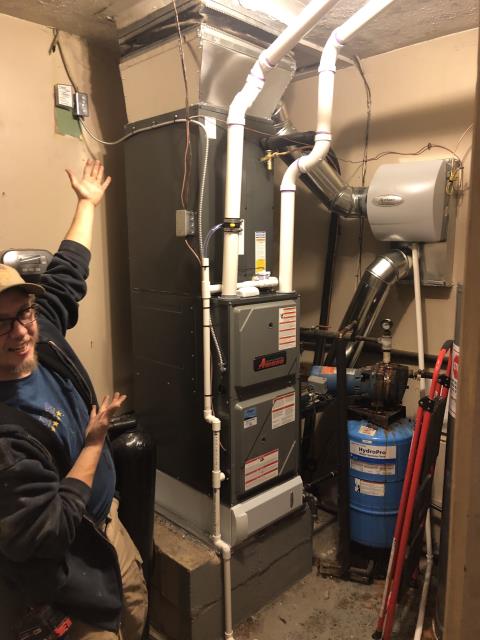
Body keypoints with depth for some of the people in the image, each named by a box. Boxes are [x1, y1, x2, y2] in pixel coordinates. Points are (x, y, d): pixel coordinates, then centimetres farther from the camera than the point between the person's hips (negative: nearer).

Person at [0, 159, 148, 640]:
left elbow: (65, 276, 2)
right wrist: (94, 443, -22)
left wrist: (87, 203, 14)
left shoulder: (43, 336, -14)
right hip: (59, 568, -7)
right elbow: (45, 531, -32)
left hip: (105, 520, 8)